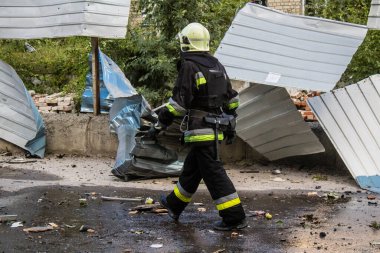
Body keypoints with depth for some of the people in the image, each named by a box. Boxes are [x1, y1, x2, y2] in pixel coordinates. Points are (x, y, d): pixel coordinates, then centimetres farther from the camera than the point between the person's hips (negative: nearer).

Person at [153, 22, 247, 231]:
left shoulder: (189, 66, -13)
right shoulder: (217, 65, 13)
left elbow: (179, 101, -18)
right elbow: (231, 98, 18)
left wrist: (161, 122, -9)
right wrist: (230, 125, 26)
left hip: (200, 130, -9)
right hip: (216, 128, 9)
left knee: (213, 173, -6)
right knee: (191, 168, 21)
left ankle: (235, 217, -5)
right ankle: (174, 205, 38)